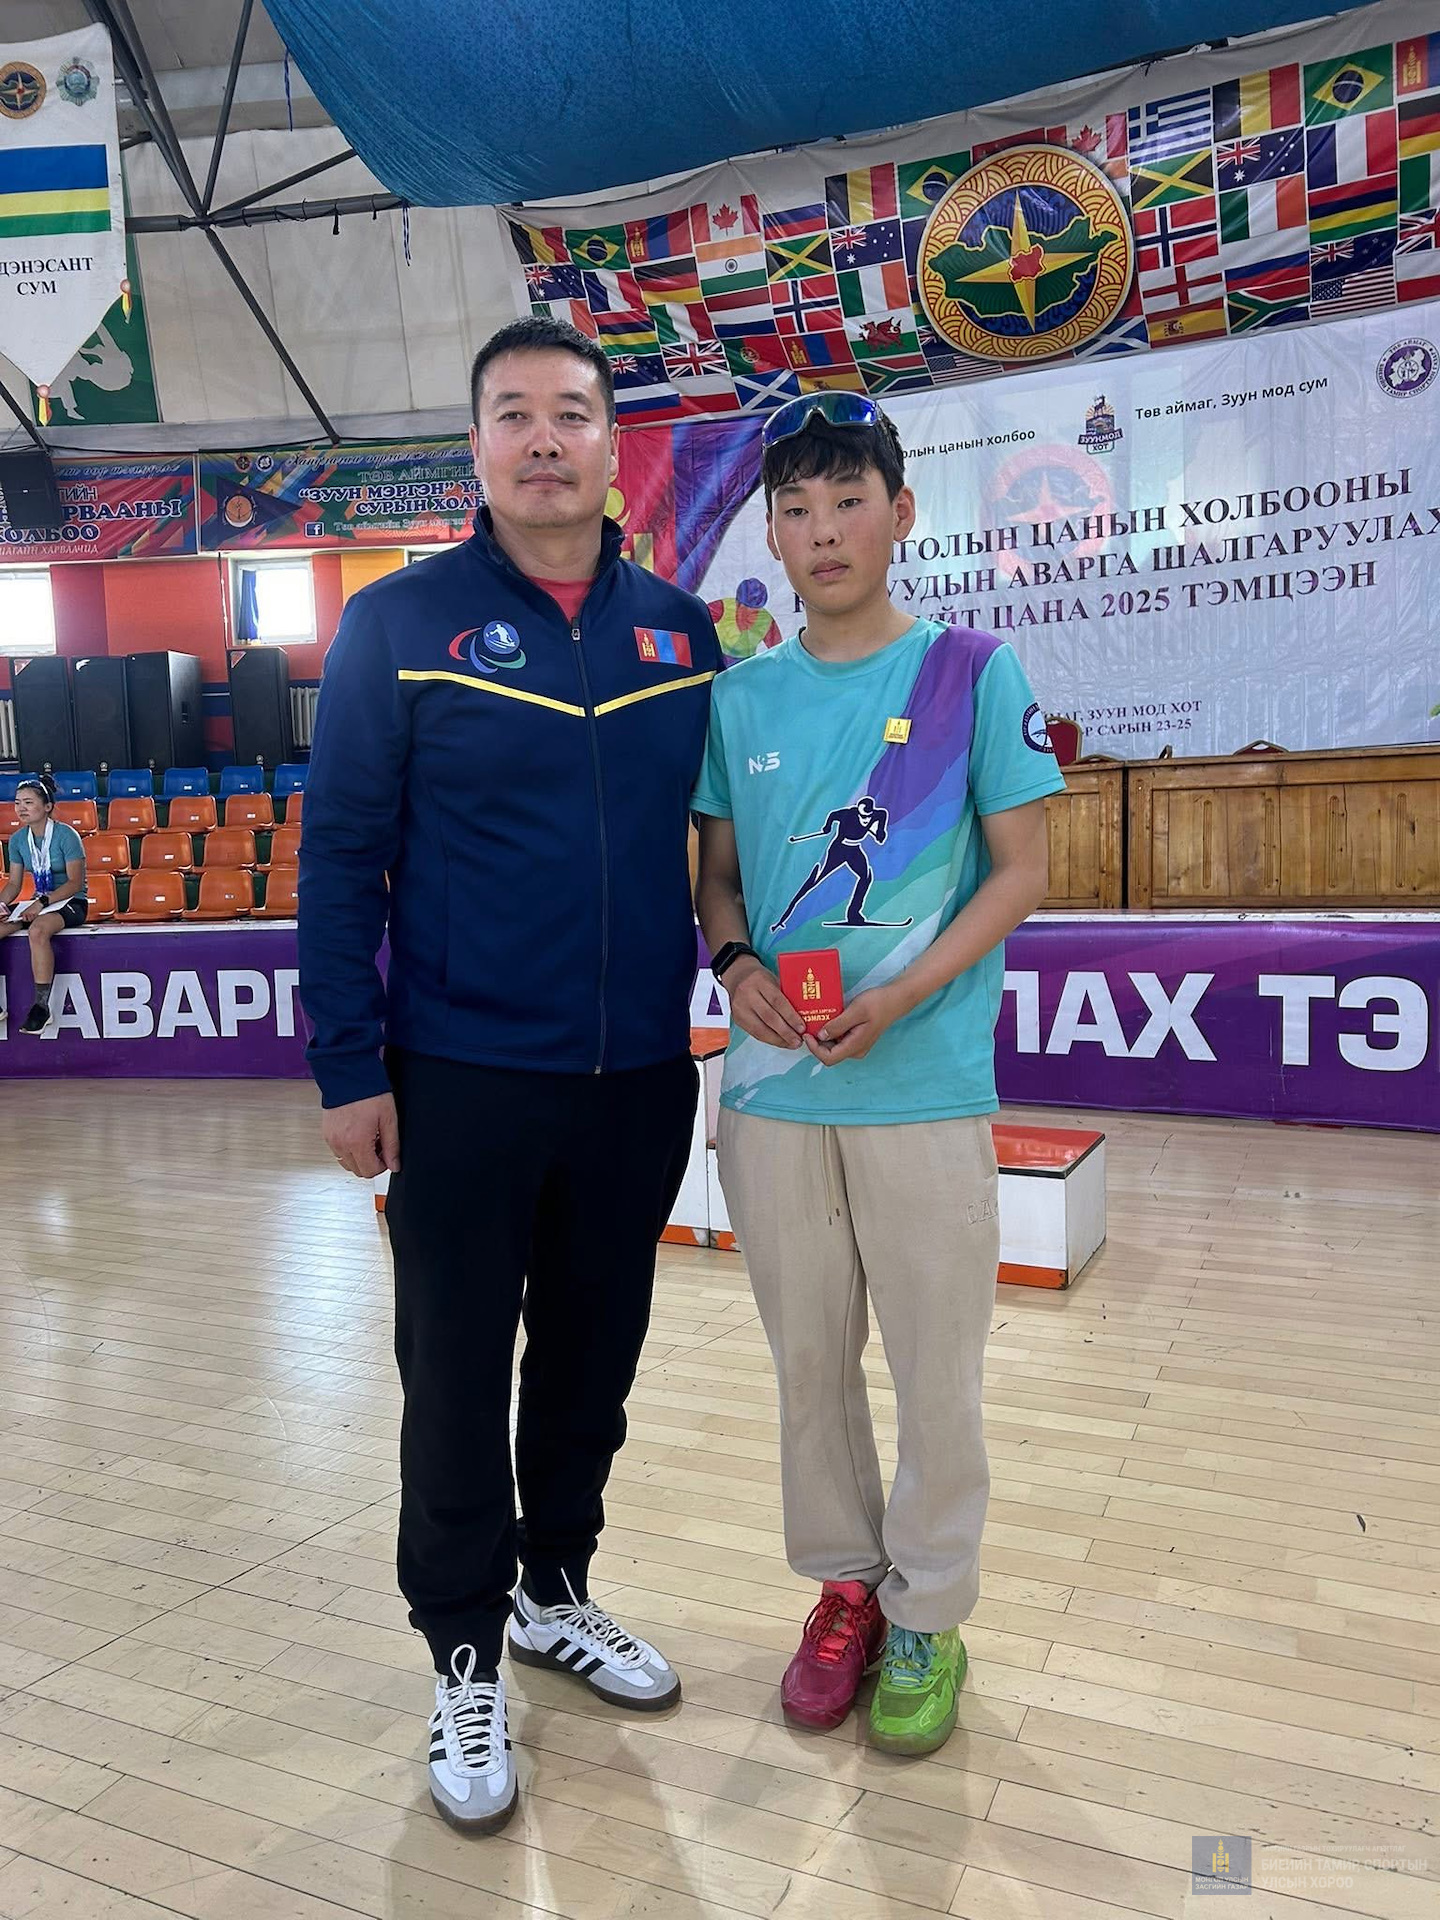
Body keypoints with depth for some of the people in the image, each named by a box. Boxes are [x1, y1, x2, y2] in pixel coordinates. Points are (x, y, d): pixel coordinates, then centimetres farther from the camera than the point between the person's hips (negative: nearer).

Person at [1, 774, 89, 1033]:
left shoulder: (66, 835, -12)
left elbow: (75, 882, -14)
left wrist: (42, 903, -23)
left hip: (71, 902, -6)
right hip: (40, 902, 7)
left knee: (38, 930, -38)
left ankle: (42, 1007, -30)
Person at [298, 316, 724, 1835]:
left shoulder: (681, 630, 5)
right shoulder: (398, 625, -5)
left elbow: (713, 827, 13)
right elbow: (339, 855, -5)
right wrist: (347, 1069, -8)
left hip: (643, 1078, 4)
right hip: (463, 1082, -3)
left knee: (594, 1358, 18)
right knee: (457, 1379, 9)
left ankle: (557, 1592, 41)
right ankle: (464, 1658, 31)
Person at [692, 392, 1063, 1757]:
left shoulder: (972, 672, -4)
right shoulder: (741, 696, 6)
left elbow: (1020, 871, -4)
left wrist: (903, 994, -17)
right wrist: (736, 963, -9)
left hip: (925, 1085, -3)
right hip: (770, 1086, 4)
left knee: (937, 1364, 8)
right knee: (808, 1358, 15)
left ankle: (927, 1615, 30)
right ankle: (844, 1584, 37)